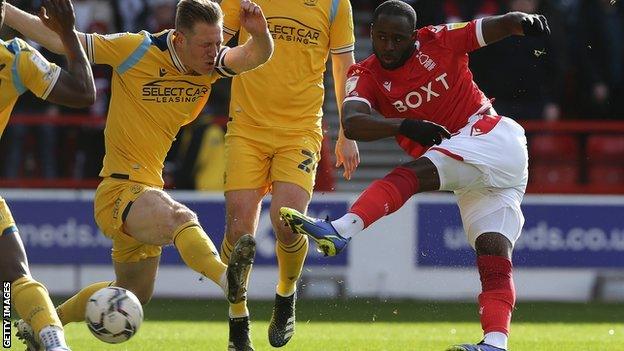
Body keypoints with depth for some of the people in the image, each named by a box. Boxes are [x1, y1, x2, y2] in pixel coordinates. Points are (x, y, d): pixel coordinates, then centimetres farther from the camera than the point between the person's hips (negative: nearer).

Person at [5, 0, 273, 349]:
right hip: (119, 188, -8)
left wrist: (260, 33, -39)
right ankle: (227, 276, -65)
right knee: (179, 217, -38)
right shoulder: (137, 50, -14)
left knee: (134, 294, 22)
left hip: (148, 188, 8)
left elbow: (256, 56, -17)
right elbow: (60, 40, -9)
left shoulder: (212, 63, 0)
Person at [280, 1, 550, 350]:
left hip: (493, 136, -6)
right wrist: (406, 126, -31)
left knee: (408, 177, -26)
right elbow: (352, 124, -17)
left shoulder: (438, 41, -3)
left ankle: (339, 230, -41)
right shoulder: (366, 76, 2)